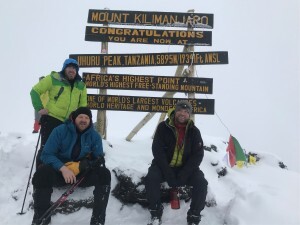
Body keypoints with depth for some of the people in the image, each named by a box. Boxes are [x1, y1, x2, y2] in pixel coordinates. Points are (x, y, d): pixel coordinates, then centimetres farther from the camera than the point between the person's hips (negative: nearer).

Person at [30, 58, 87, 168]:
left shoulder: (81, 86, 8)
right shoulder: (53, 78, -7)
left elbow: (83, 104, 20)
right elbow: (35, 91, -3)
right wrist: (39, 108, -10)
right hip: (51, 119, -5)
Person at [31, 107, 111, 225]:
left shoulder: (95, 136, -1)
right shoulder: (60, 130, -8)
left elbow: (98, 160, -3)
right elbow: (47, 154, -11)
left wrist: (79, 166, -23)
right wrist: (63, 168, -29)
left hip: (82, 173, 2)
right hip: (59, 171, -1)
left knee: (104, 174, -25)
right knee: (42, 174, -33)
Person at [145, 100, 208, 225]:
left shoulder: (194, 131, -3)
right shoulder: (163, 127, -8)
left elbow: (198, 154, -8)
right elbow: (158, 151, -14)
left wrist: (184, 175, -21)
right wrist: (168, 174, -24)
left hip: (185, 167, 1)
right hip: (164, 165, -1)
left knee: (201, 182, -22)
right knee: (151, 178, -29)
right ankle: (156, 214, -9)